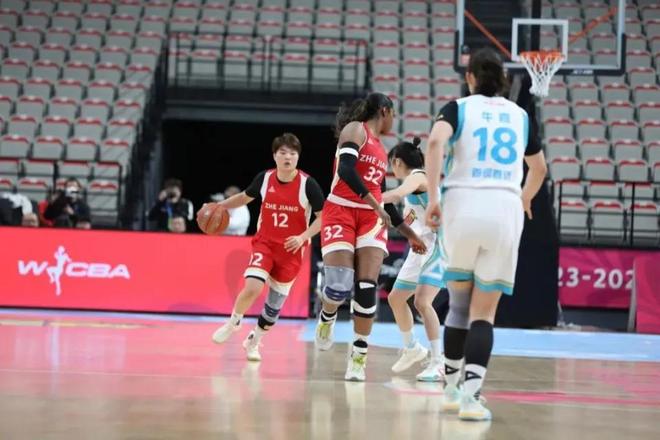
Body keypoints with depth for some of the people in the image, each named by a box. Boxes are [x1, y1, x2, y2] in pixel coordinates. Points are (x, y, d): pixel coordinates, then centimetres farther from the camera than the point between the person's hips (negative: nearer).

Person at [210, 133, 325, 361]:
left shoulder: (308, 184, -13)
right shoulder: (264, 179, -5)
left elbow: (323, 217, -7)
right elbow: (245, 197, 14)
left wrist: (303, 237, -19)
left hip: (292, 250, 0)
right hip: (264, 242, 0)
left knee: (276, 300, 8)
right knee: (252, 287, -21)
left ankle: (254, 340, 31)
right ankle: (234, 322, 9)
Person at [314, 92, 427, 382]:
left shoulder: (380, 149, 22)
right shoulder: (355, 130, -2)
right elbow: (345, 169, -20)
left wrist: (410, 234, 27)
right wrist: (376, 205, -25)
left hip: (371, 218, 7)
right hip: (341, 212, -7)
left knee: (367, 286, -9)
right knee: (340, 285, -16)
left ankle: (359, 356, -4)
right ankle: (326, 319, 19)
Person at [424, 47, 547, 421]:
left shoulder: (459, 108, 8)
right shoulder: (520, 115, 17)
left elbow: (436, 141, -14)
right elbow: (540, 169, 32)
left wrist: (433, 197, -14)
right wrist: (525, 199, 51)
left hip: (463, 204, -1)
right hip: (506, 209, 1)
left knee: (459, 302, 17)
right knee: (484, 312, 0)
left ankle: (453, 387, 24)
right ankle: (471, 394, -18)